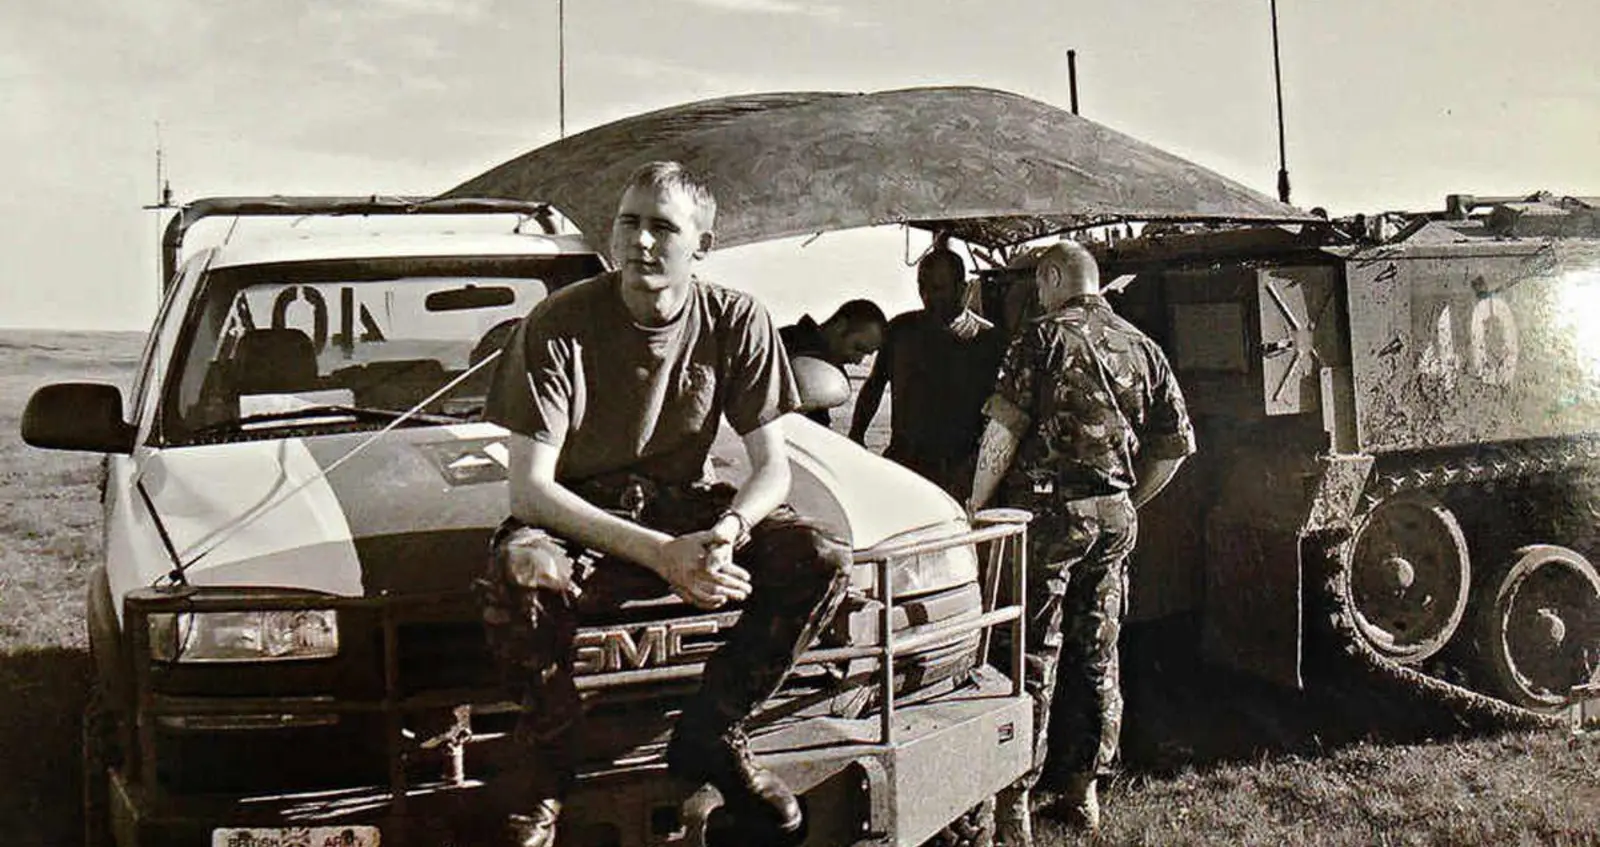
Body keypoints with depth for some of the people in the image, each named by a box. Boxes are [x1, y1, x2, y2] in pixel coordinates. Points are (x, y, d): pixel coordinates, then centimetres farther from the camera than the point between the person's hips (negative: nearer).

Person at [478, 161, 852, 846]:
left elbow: (772, 465, -2)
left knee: (823, 559, -20)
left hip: (681, 507, 3)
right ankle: (549, 767, -10)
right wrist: (660, 554, -30)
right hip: (578, 516, -3)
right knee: (520, 576, -37)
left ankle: (709, 736, -3)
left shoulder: (737, 322, -5)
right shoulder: (558, 325, -15)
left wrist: (725, 531, -26)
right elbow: (529, 488, -19)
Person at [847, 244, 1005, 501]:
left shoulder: (987, 339, 1)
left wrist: (970, 465, -11)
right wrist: (856, 436, 10)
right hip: (900, 459, 3)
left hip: (954, 470, -3)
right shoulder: (901, 329, 12)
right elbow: (874, 386, 22)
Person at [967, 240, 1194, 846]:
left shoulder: (1043, 339, -6)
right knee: (1098, 658, 13)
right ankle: (1084, 791, 21)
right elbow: (1177, 443, 13)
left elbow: (1002, 432, -13)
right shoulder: (1141, 348, 11)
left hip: (1048, 512, -5)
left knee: (1031, 659, -1)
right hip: (1114, 520, 5)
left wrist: (975, 506, -4)